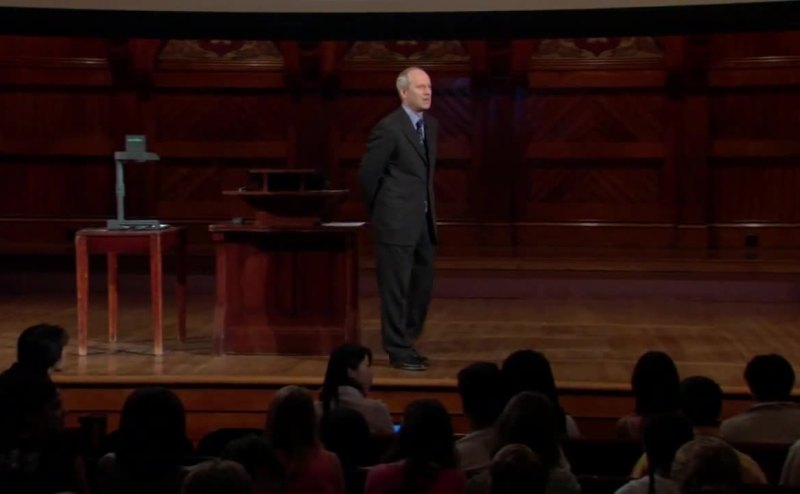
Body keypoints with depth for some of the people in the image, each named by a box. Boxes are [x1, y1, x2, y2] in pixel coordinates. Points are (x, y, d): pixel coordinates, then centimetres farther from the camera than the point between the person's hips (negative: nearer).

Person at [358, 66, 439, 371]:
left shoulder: (430, 125, 11)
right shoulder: (389, 128, -14)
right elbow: (367, 174, -8)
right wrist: (379, 213, 4)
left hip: (424, 221, 8)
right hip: (397, 222, -8)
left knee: (422, 286, 12)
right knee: (396, 288, -1)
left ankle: (406, 343, 25)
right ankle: (398, 351, 6)